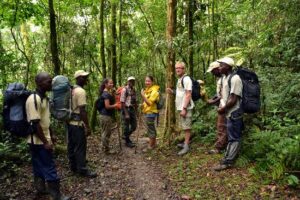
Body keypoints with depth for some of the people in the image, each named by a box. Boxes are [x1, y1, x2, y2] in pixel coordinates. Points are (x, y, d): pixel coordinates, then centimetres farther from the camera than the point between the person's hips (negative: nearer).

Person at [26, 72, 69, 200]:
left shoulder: (44, 98, 9)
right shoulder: (34, 99, -22)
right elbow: (35, 123, -24)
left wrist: (51, 134, 19)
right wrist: (45, 141, -21)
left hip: (40, 140, 9)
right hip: (39, 141, -9)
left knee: (40, 166, 19)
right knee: (49, 167, -2)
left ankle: (41, 189, 33)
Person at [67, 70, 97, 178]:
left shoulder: (71, 90, 11)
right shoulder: (80, 91, -18)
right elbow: (82, 111, -22)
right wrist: (87, 126, -19)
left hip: (70, 122, 10)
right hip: (78, 123, -10)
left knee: (71, 145, 16)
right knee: (80, 147, -1)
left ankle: (73, 166, 27)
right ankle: (82, 169, 8)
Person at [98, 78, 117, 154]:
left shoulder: (106, 93, 13)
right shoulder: (106, 94, -17)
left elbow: (110, 103, 19)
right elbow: (107, 106, -22)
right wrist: (116, 105, -10)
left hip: (105, 115, 10)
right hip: (106, 116, -10)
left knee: (105, 132, 17)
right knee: (106, 133, -1)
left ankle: (104, 148, 28)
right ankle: (106, 150, 9)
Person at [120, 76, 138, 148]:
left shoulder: (133, 90, 10)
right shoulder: (124, 90, -12)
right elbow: (122, 102, -15)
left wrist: (136, 111, 12)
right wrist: (126, 113, -18)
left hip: (132, 109, 7)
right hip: (126, 109, -7)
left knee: (134, 126, 12)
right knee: (126, 126, 5)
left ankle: (126, 136, 35)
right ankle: (127, 141, 20)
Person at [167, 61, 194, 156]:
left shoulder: (186, 79, -13)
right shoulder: (179, 79, 16)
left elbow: (188, 95, -19)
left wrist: (184, 108, -24)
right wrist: (172, 92, 8)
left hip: (186, 108, -9)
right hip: (181, 107, 10)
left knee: (186, 127, -4)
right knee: (185, 127, 17)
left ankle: (186, 146, 2)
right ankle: (186, 142, 27)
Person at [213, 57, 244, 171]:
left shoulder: (235, 78, -19)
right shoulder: (224, 78, 10)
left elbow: (234, 99, -22)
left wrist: (223, 109, -13)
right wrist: (221, 107, 7)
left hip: (233, 113, -10)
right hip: (228, 113, 10)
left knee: (233, 138, 1)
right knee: (232, 137, 18)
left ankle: (227, 162, 7)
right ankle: (229, 158, 30)